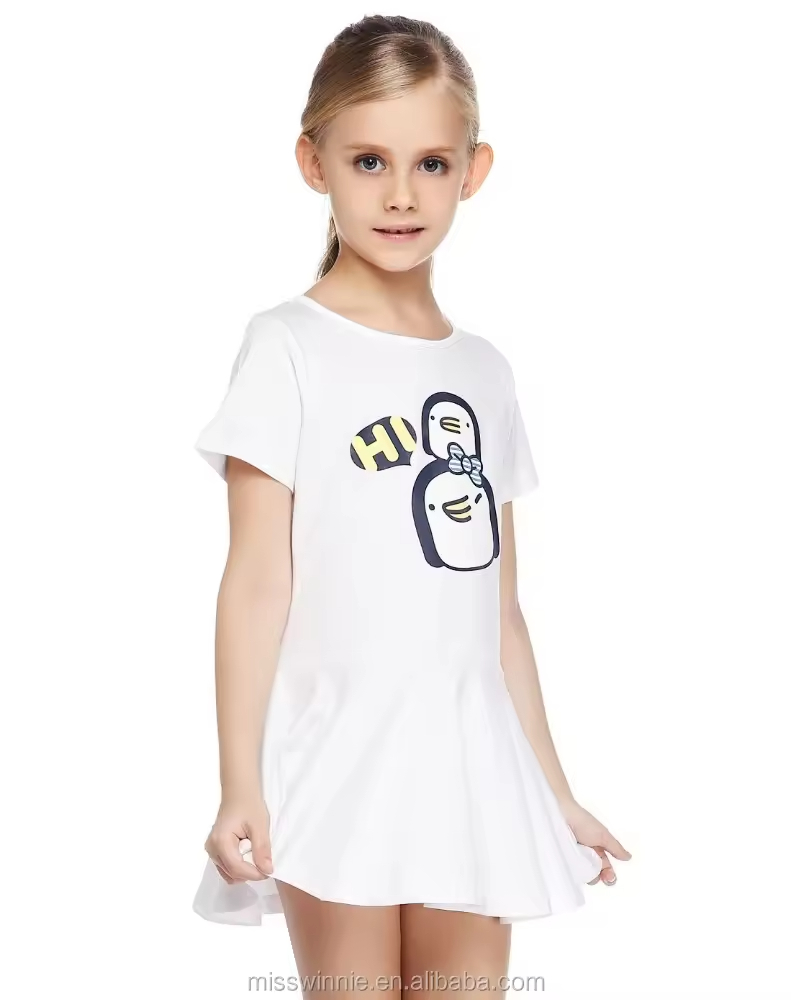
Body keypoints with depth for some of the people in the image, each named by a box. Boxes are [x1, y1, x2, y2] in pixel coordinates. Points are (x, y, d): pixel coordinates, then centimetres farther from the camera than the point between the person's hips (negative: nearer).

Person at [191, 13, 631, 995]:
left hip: (473, 769, 5)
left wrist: (554, 789, 15)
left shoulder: (483, 371, 11)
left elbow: (497, 606, 14)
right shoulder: (289, 347, -4)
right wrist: (239, 785, -13)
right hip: (342, 764, -5)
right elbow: (257, 580, -8)